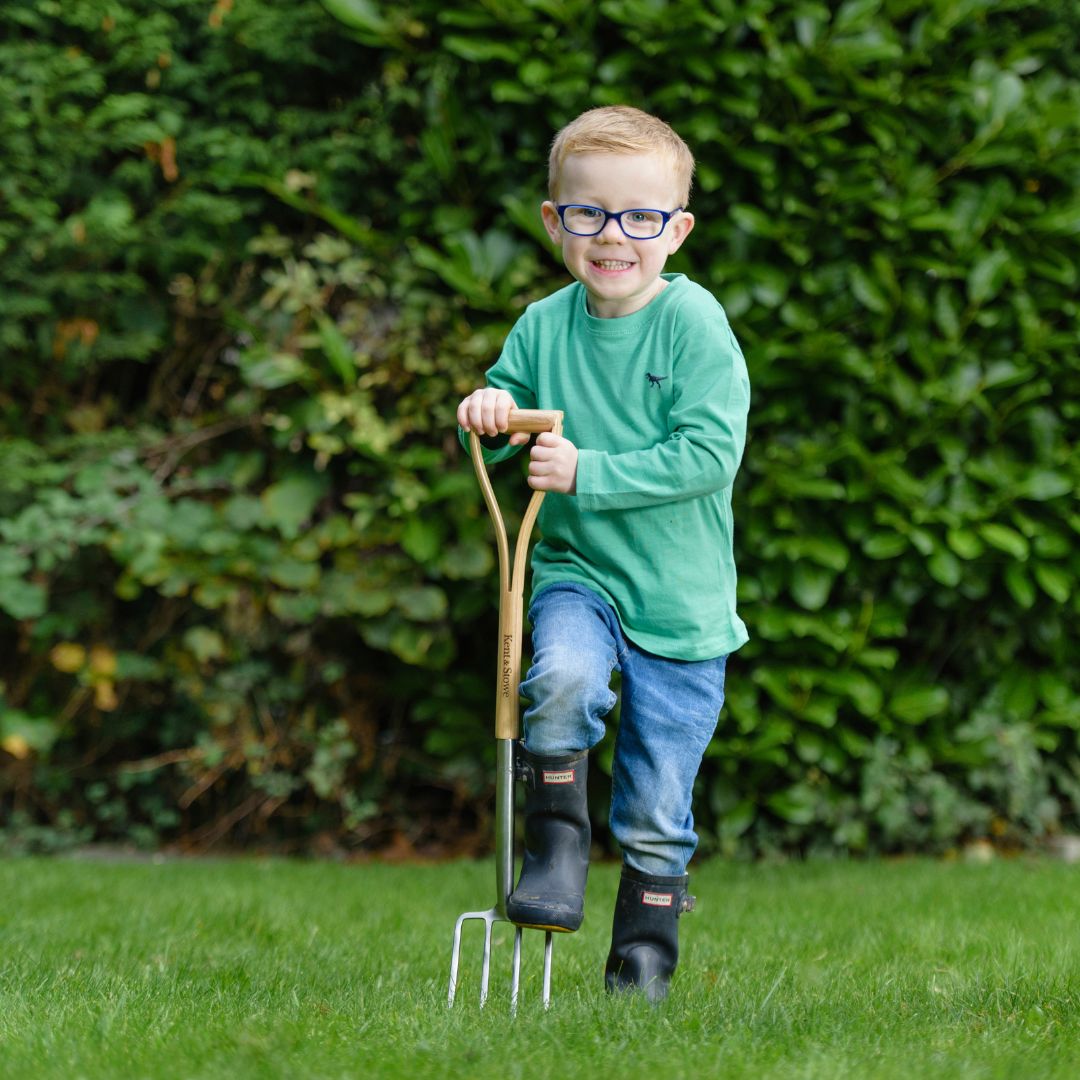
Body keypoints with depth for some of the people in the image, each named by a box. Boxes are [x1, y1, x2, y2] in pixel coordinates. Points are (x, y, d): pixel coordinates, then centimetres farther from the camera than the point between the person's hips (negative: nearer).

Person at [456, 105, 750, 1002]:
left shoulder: (694, 322, -12)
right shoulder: (544, 326, 1)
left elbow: (708, 454, -19)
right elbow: (494, 437, 13)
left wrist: (585, 474, -22)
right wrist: (488, 415, -11)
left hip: (681, 599, -2)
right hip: (576, 570, 2)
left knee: (655, 810, 4)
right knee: (563, 674, -33)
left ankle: (642, 966, 22)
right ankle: (557, 843, -11)